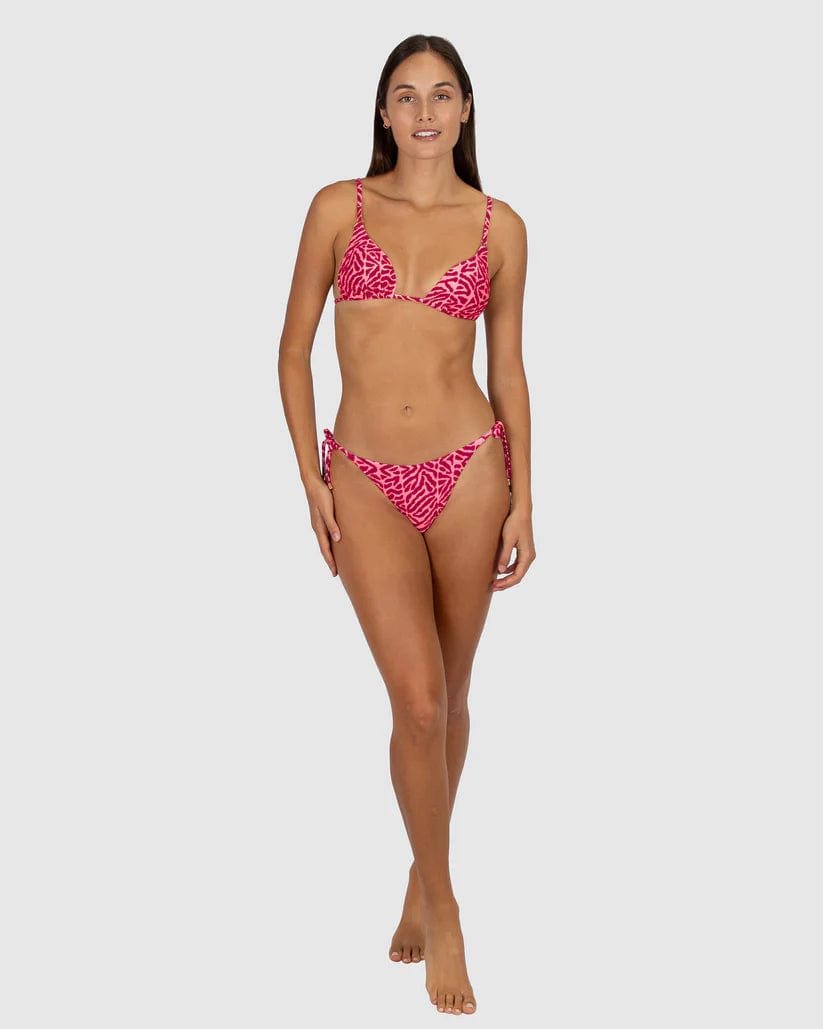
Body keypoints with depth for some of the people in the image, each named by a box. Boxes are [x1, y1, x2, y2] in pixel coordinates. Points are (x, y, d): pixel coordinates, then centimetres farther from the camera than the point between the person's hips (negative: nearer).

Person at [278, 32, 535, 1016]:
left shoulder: (500, 226, 4)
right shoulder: (339, 207, 2)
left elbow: (508, 367, 8)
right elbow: (294, 349, 5)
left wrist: (522, 498, 3)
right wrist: (310, 477, -2)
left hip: (468, 469, 1)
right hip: (366, 480, -1)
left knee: (448, 694, 12)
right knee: (418, 699, -10)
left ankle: (422, 878, 34)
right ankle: (443, 908, 9)